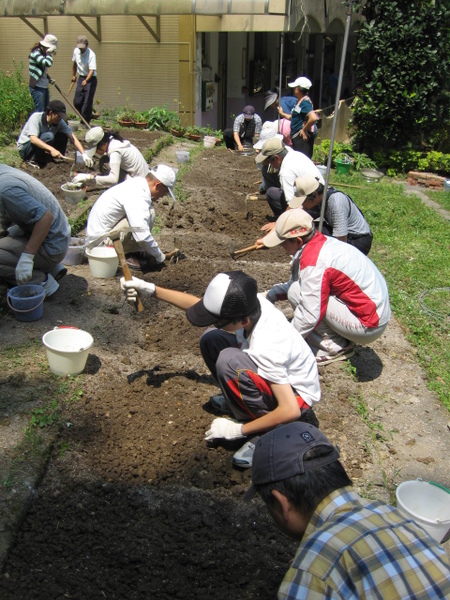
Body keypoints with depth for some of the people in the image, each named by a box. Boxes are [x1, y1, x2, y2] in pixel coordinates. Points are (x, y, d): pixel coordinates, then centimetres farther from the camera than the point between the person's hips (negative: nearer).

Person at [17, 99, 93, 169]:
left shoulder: (60, 122, -12)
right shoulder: (36, 117, -26)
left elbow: (73, 138, -14)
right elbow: (33, 139, -38)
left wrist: (84, 154, -28)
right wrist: (51, 149, -49)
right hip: (24, 147, -5)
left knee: (63, 135, -12)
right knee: (49, 136, -32)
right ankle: (32, 160, -19)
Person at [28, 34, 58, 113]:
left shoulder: (43, 53, 14)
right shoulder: (35, 53, -14)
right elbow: (48, 63, -31)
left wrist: (49, 79, 11)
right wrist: (49, 53, -14)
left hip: (44, 86, 9)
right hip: (37, 87, -9)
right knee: (39, 111, -10)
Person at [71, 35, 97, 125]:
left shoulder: (91, 55, -21)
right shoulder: (76, 51, 0)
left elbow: (92, 70, -30)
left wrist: (86, 80, -44)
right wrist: (73, 75, 25)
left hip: (90, 79, -7)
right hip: (81, 78, 7)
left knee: (87, 102, -10)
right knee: (77, 102, 5)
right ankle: (86, 117, 25)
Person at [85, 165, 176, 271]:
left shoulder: (137, 183, 7)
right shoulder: (137, 197, -24)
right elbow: (142, 236, -31)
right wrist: (160, 257, -16)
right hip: (100, 241, -10)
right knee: (149, 213, -21)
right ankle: (130, 256, -10)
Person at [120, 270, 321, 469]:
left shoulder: (265, 349, -38)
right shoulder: (248, 303, -18)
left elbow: (290, 411, -36)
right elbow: (198, 304, -1)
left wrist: (238, 430, -24)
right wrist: (151, 289, -6)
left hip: (297, 396, -7)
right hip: (279, 377, 7)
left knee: (228, 361, -32)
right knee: (211, 339, -3)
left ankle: (267, 434, -14)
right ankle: (241, 399, 14)